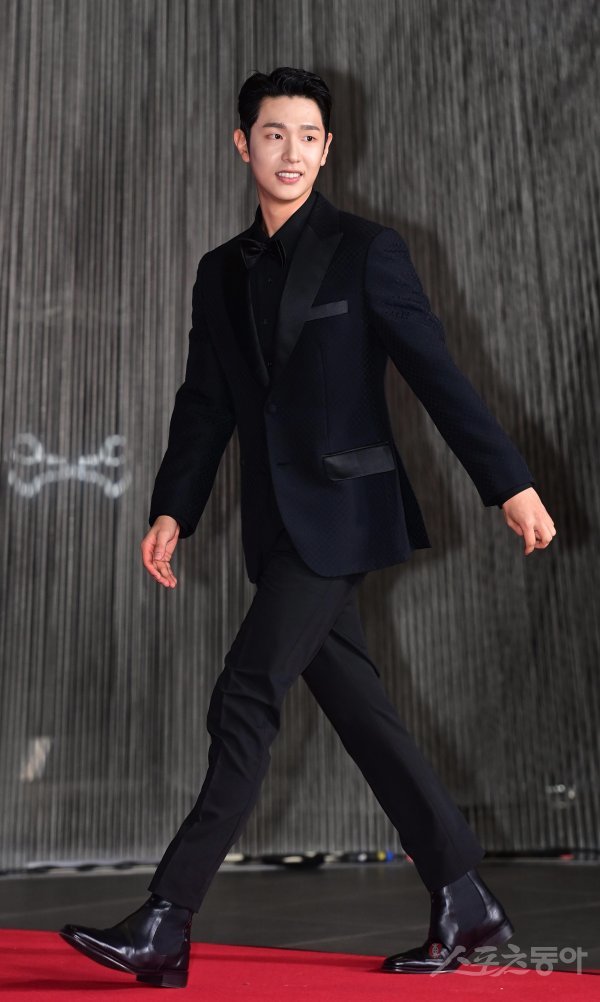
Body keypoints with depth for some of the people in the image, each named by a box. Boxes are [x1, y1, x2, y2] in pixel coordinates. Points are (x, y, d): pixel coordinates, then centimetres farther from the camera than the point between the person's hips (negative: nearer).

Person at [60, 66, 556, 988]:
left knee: (244, 703, -10)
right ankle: (466, 905, 21)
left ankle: (166, 927, 0)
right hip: (279, 525, 7)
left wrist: (511, 483, -9)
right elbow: (206, 403, 15)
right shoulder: (223, 272, 16)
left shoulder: (366, 251, -1)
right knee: (360, 712, 8)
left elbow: (437, 373, -5)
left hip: (340, 512, -6)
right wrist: (173, 508, 6)